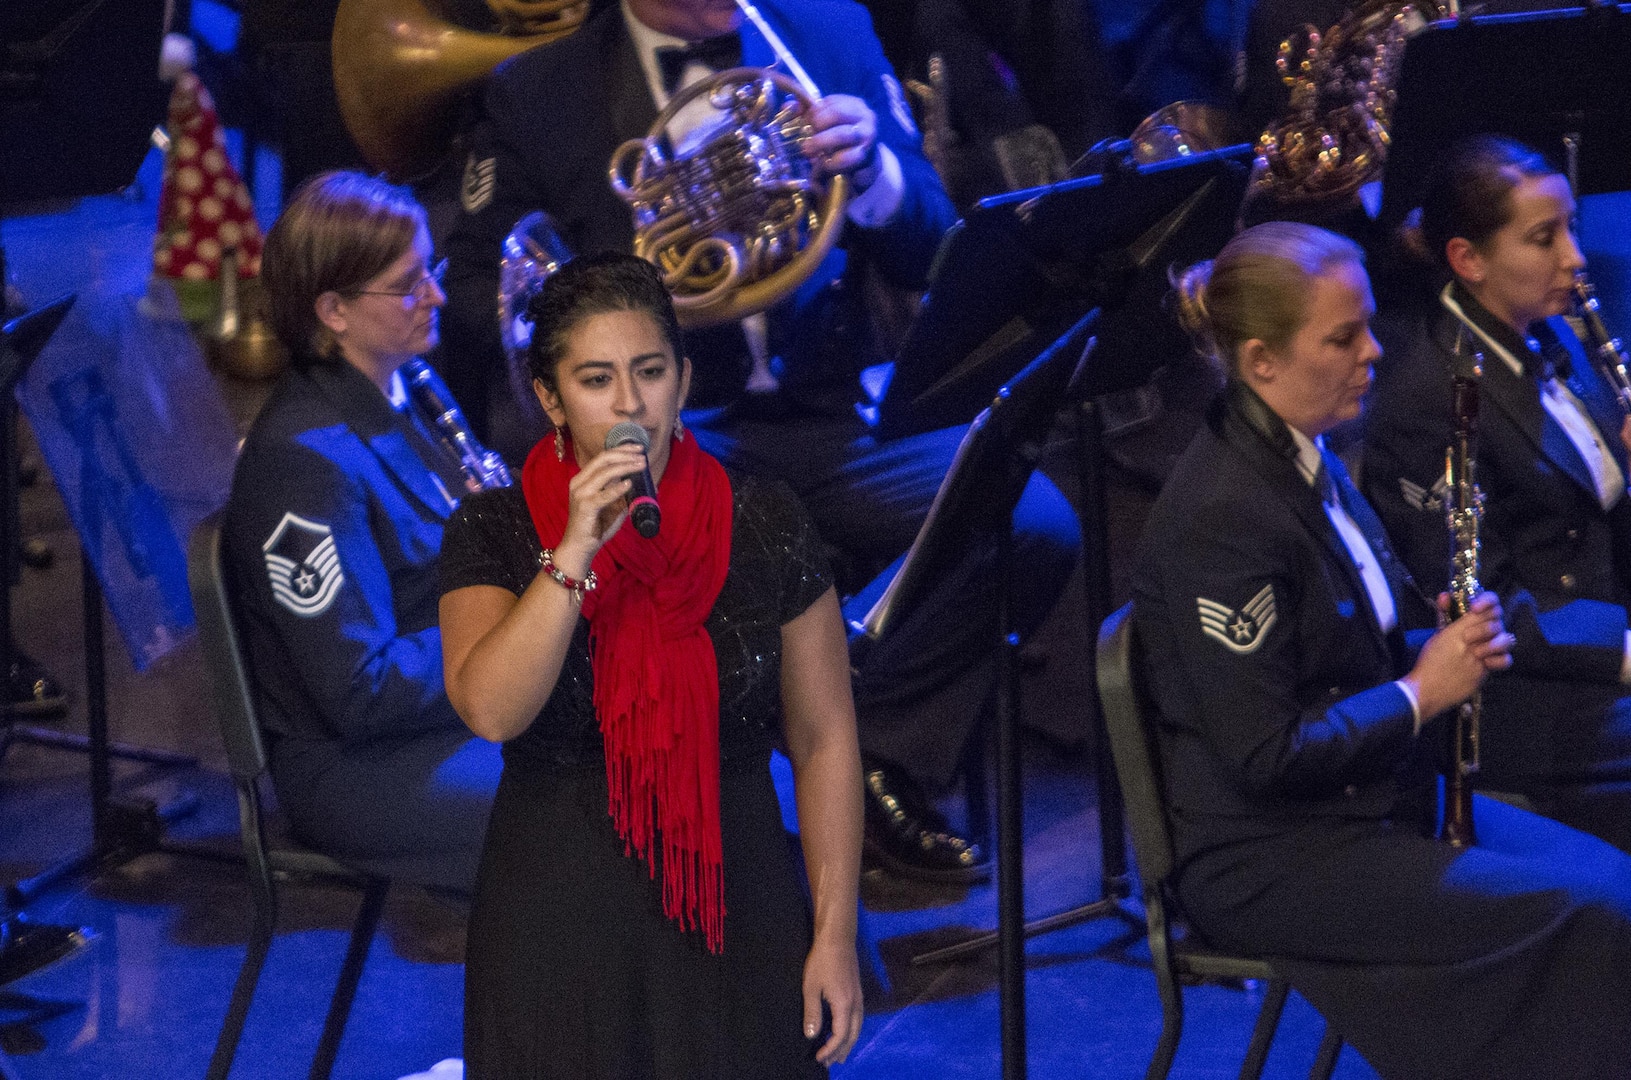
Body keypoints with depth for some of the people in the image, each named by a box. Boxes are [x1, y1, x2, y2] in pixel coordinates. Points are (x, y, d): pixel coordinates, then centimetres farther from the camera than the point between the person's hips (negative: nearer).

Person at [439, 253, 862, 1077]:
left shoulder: (765, 527, -2)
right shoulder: (494, 532, -5)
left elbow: (824, 741, 0)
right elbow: (489, 710, -21)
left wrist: (835, 935, -3)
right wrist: (575, 552, -28)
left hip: (733, 920, 1)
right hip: (555, 926, -1)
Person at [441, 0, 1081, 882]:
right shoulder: (535, 92, 7)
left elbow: (931, 256, 9)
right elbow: (474, 300, 5)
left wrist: (871, 171, -13)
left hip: (827, 413, 3)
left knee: (1032, 527, -23)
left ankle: (875, 764, -2)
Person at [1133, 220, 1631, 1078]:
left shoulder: (1308, 460, 8)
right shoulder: (1223, 519, -22)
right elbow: (1265, 756, -23)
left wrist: (1456, 645, -2)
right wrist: (1422, 692, -14)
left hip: (1376, 798, 10)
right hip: (1264, 860, -10)